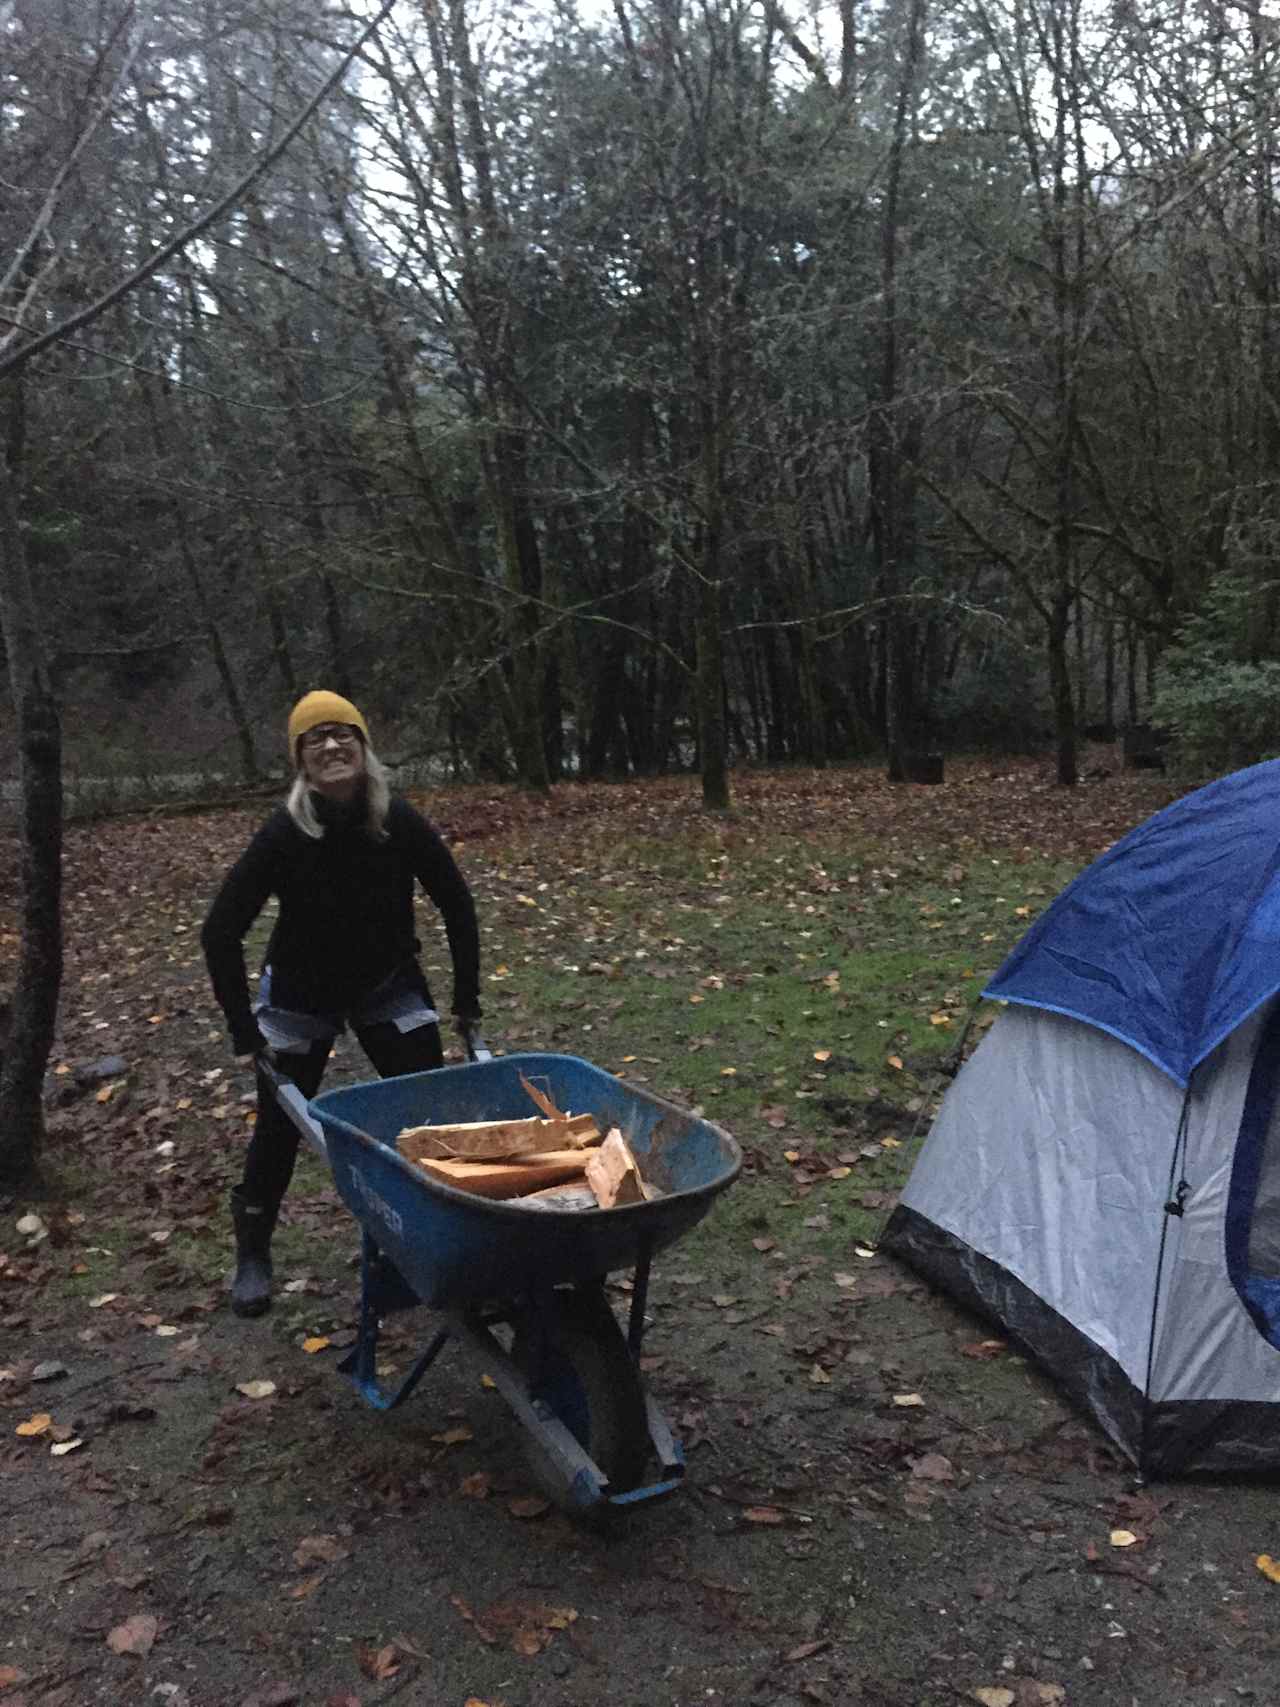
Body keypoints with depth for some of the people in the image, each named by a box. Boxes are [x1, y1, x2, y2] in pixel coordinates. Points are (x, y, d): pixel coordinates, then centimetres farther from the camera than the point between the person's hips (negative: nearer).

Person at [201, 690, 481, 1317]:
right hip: (301, 994, -1)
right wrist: (244, 1032, -18)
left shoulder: (400, 821, -21)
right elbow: (220, 932, -20)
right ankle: (252, 1254, 25)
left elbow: (456, 903, -8)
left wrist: (467, 1000, -5)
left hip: (389, 986, 2)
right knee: (279, 1124, 5)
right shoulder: (284, 833, -25)